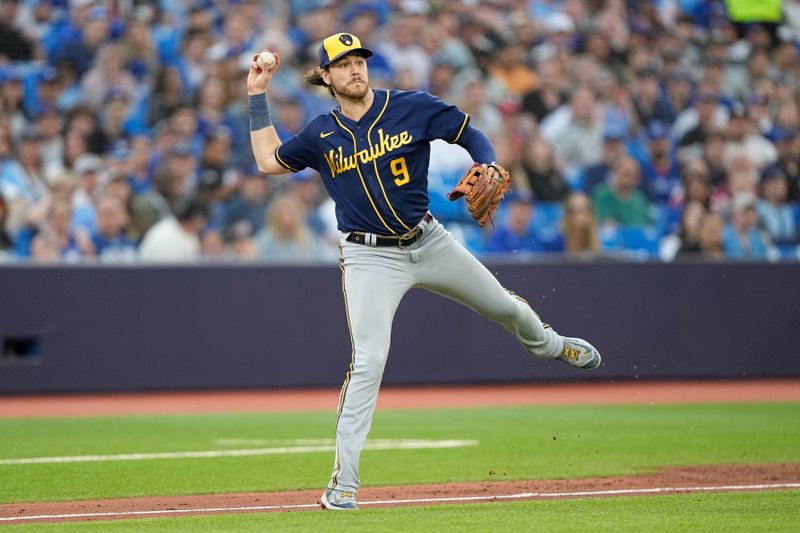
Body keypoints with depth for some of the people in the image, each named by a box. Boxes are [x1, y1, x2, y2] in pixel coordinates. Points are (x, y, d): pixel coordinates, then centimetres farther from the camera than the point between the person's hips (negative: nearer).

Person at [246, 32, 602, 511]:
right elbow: (269, 161, 13)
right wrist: (258, 97, 10)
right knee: (368, 361, -18)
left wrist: (489, 168, -20)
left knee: (506, 307, 18)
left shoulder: (413, 108, -4)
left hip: (429, 242, 2)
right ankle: (343, 484, -14)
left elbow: (470, 132, 0)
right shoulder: (321, 135, 0)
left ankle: (547, 345, 57)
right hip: (370, 259, -2)